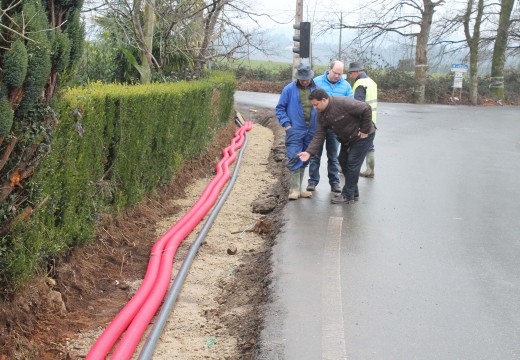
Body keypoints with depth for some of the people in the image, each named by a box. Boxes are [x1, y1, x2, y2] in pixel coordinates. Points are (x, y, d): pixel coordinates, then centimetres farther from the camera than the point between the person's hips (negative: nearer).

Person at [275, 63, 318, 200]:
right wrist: (286, 124, -9)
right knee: (294, 158, -10)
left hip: (311, 131, 4)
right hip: (295, 131, -4)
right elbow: (280, 108, 0)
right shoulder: (289, 89, -4)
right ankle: (295, 189, -4)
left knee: (304, 160, 10)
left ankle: (298, 189, 20)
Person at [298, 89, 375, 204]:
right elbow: (319, 136, -6)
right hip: (347, 139, 9)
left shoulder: (343, 103, -31)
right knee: (343, 161, 11)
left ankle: (348, 196, 2)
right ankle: (353, 193, 23)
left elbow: (366, 109, -30)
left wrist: (365, 131, -23)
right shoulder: (321, 115, -5)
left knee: (352, 164, -8)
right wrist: (309, 152, -20)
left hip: (362, 136, -9)